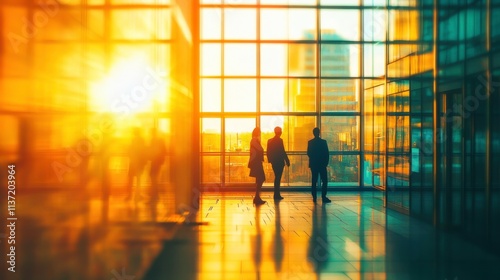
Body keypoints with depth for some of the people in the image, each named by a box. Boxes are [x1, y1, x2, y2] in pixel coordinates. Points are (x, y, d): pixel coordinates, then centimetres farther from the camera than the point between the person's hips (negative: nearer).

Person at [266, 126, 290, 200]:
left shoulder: (270, 141, 6)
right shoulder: (280, 140, -14)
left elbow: (268, 152, 10)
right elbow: (283, 152, -16)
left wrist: (270, 160, 18)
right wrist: (287, 161, -8)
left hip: (273, 162, 7)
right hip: (279, 162, -7)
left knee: (277, 177, 16)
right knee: (278, 178, -1)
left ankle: (277, 195, 19)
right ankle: (276, 195, 1)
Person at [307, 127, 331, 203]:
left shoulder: (310, 142, 0)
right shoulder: (323, 142, -7)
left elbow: (308, 153, 4)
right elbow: (326, 153, -7)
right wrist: (326, 162, 4)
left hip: (313, 164, 3)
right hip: (322, 164, -3)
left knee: (314, 181, 7)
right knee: (324, 181, 1)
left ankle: (314, 197, 5)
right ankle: (323, 197, -7)